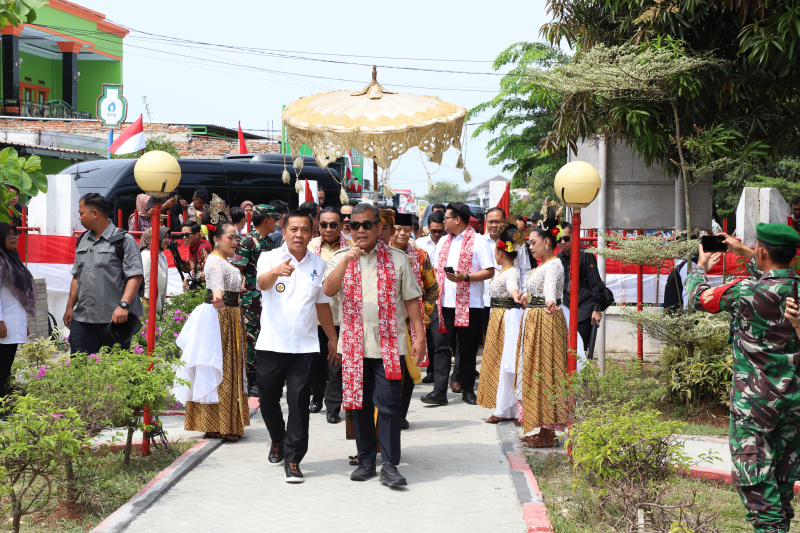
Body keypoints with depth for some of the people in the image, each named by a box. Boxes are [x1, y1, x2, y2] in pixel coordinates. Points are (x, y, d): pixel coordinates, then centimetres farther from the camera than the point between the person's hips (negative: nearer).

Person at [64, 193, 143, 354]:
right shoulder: (82, 240, 17)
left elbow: (135, 276, -12)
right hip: (82, 319, 6)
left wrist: (123, 305, -23)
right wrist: (70, 306, 16)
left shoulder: (123, 240, -4)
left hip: (114, 319, -6)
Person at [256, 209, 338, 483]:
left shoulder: (318, 265, 9)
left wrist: (333, 339, 20)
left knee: (299, 403, -6)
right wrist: (277, 271, -45)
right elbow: (262, 282, -23)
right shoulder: (270, 258, 0)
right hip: (272, 344, -1)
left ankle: (293, 460, 1)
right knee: (268, 400, 11)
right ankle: (277, 440, 38)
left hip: (305, 346, 1)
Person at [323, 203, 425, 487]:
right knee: (360, 404, 7)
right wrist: (346, 260, -22)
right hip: (354, 344, 2)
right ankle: (366, 461, 18)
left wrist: (419, 336, -1)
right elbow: (328, 290, -10)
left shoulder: (397, 258, 5)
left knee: (388, 404, -7)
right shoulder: (340, 258, 8)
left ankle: (390, 465, -2)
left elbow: (411, 299, 5)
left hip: (389, 344, -2)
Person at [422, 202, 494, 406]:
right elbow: (436, 269, 23)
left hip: (469, 305, -5)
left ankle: (467, 390, 15)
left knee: (468, 349, 4)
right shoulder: (443, 242, 16)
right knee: (441, 346, -2)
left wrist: (465, 277, -20)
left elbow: (489, 272, -9)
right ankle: (439, 391, -4)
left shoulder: (478, 242, -3)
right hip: (444, 303, 5)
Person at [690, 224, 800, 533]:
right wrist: (743, 252, 33)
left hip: (755, 397, -6)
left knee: (752, 470, -1)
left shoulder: (746, 291, -19)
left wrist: (700, 268, 19)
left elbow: (698, 298, -2)